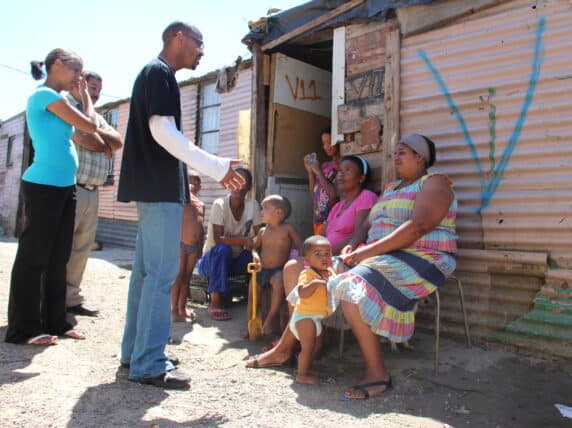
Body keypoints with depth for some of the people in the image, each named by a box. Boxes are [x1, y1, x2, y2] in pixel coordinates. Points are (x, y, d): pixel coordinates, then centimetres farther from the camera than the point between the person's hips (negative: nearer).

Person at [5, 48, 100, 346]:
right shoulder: (45, 95, -10)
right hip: (43, 187, -9)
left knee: (58, 259, 11)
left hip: (64, 187, 9)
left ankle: (55, 321, 19)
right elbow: (91, 125, -7)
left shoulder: (54, 99, 18)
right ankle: (23, 329, 6)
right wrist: (85, 94, 5)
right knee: (33, 258, -3)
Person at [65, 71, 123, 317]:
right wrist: (105, 144, 3)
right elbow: (85, 140, -15)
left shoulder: (96, 117, 24)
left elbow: (118, 142, 10)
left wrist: (97, 134, -6)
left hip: (92, 192, 8)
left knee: (82, 248, 7)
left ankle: (71, 299, 14)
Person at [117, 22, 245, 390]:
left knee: (147, 270, 11)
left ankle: (136, 352, 19)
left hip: (155, 187, 10)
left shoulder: (155, 73, 23)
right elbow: (163, 131, -17)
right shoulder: (160, 72, -6)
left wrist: (214, 168, 17)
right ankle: (149, 364, -4)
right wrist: (216, 167, -16)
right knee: (162, 273, -9)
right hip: (160, 187, -10)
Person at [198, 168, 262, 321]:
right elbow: (218, 239, -27)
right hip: (213, 258, -3)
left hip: (236, 259, 3)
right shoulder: (220, 205, -18)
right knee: (223, 249, -36)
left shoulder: (252, 205, -5)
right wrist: (244, 240, -40)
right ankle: (215, 303, -28)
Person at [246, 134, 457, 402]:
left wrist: (368, 251, -23)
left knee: (351, 288, -33)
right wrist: (353, 247, -6)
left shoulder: (434, 183, -3)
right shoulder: (391, 187, 24)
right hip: (379, 256, 9)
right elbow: (368, 225, 17)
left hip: (421, 259, -9)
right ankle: (285, 347, 9)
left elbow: (417, 227, -20)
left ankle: (377, 373, -22)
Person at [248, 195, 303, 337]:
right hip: (261, 269, 6)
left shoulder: (288, 229, -3)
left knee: (279, 283, -34)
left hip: (277, 270, -6)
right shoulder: (262, 231, 10)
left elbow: (300, 246, -1)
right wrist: (255, 254, -2)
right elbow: (256, 247, 21)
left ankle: (270, 320, -22)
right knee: (252, 292, 1)